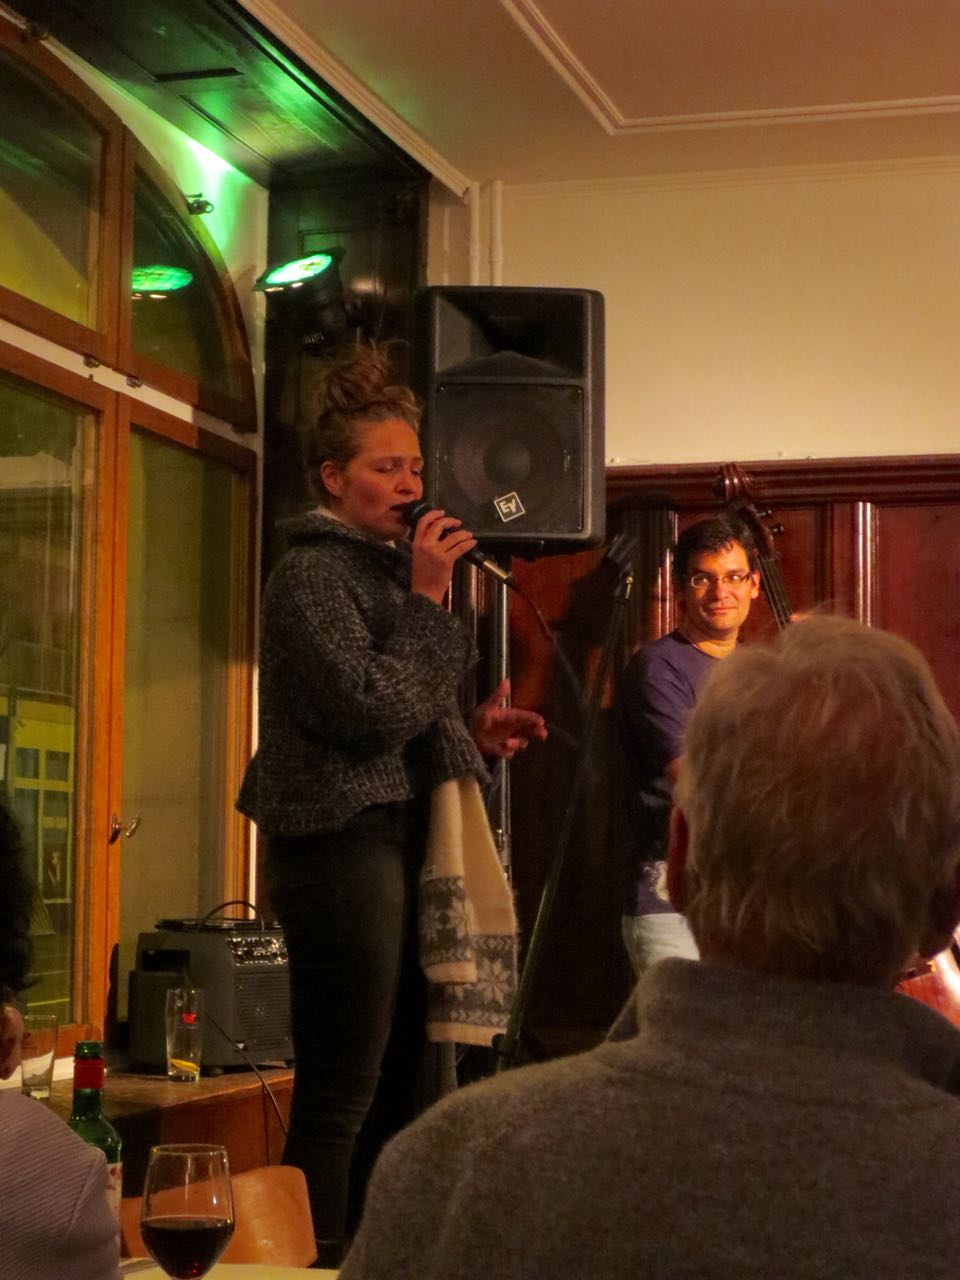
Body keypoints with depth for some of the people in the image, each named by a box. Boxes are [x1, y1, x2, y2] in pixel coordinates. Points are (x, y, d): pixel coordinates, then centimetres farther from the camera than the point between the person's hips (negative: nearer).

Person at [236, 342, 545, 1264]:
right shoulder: (313, 573, -8)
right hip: (342, 843, -9)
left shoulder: (389, 566, 20)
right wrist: (428, 599, -13)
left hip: (400, 841, 9)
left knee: (395, 1087, 11)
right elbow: (370, 711, -19)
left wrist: (473, 736, 12)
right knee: (341, 1094, -8)